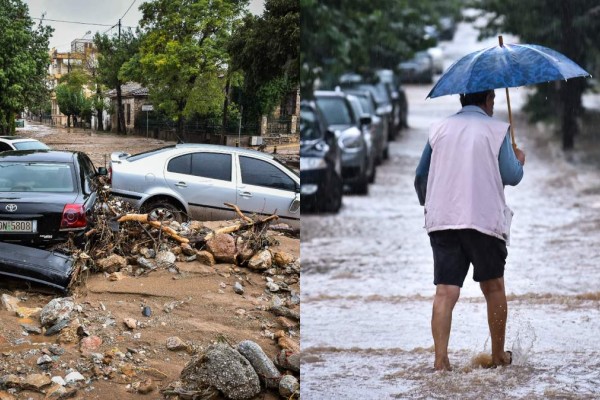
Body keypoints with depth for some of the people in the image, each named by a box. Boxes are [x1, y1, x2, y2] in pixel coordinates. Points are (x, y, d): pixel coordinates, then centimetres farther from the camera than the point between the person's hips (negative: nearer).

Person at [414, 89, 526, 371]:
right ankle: (498, 356, 22)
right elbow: (511, 176, -1)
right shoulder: (497, 130, 1)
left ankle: (440, 359, -17)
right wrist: (519, 161, 21)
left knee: (445, 291, -4)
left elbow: (421, 176, 17)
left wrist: (427, 204, 35)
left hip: (441, 221, 2)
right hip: (484, 219, -2)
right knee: (493, 287, 14)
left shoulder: (439, 129, 12)